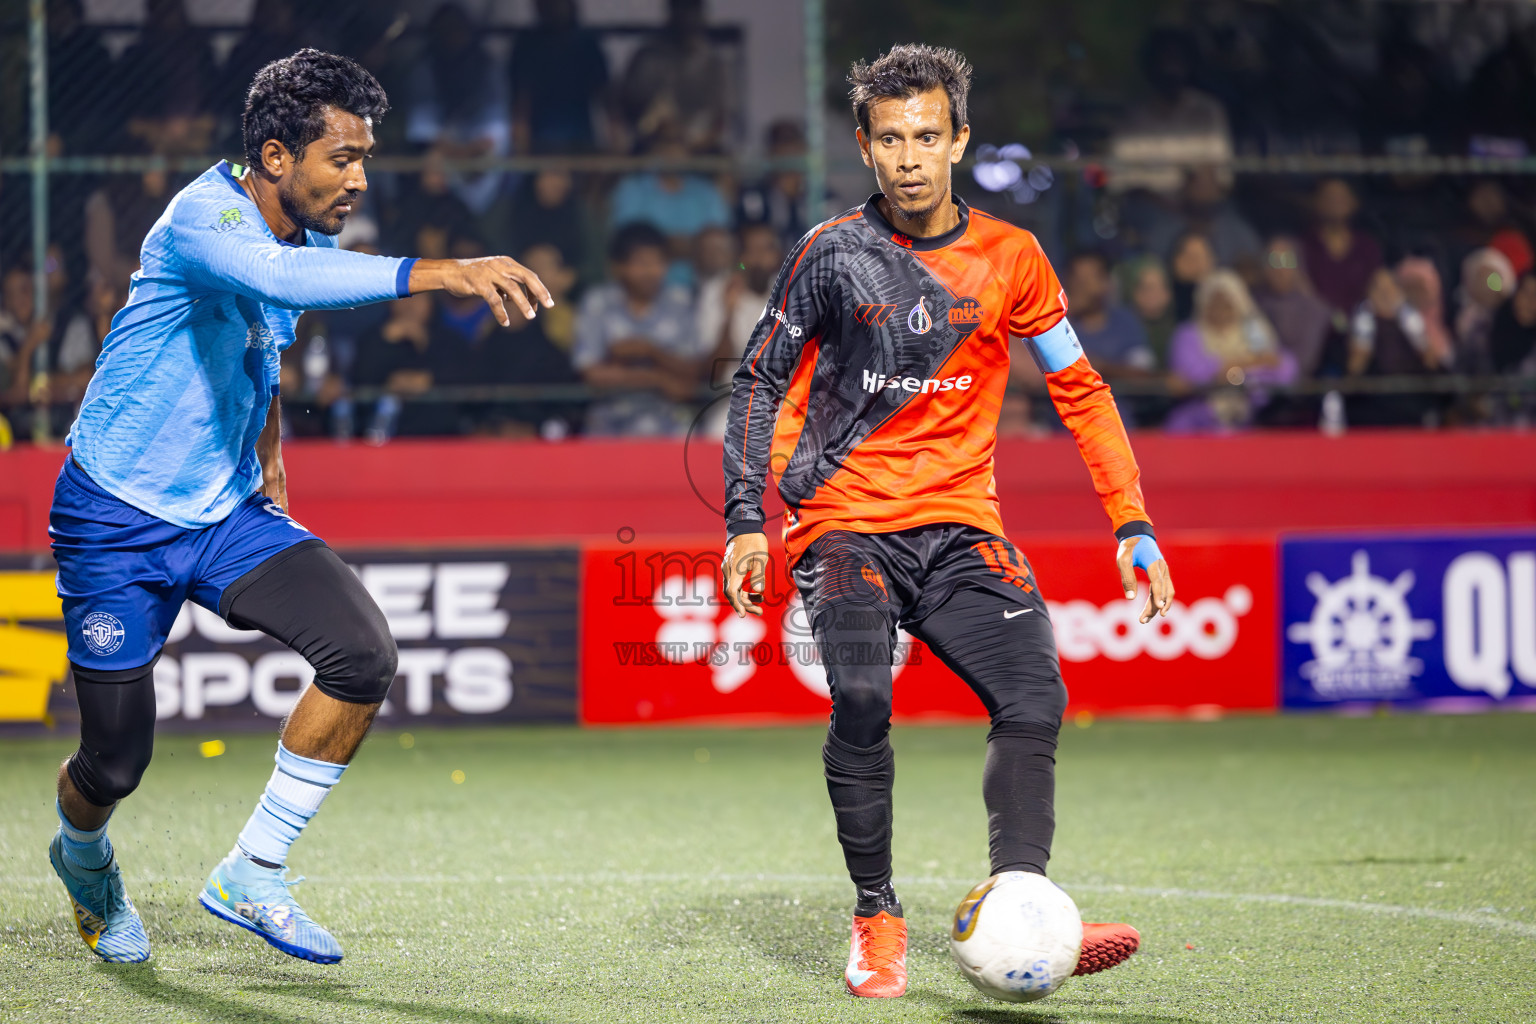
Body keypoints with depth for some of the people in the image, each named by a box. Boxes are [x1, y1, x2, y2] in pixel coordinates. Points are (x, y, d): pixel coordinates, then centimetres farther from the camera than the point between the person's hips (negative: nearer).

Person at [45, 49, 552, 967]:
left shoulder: (306, 241, 3)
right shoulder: (202, 218, -23)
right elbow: (275, 277, -47)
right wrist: (439, 273, -55)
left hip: (229, 512, 7)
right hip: (119, 520, -6)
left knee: (364, 653, -17)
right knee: (117, 762, 0)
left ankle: (252, 876, -5)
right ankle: (85, 857, 39)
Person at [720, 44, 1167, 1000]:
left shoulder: (1010, 257, 6)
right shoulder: (833, 254, 1)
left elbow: (1080, 391, 12)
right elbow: (761, 383, 7)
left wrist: (1134, 528, 6)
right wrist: (747, 519, -3)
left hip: (961, 526, 3)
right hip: (847, 522, -3)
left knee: (1036, 696, -18)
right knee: (861, 698, -25)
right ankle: (877, 920, -12)